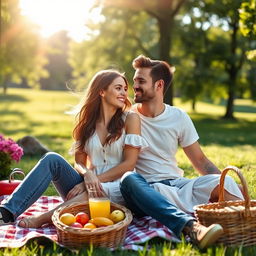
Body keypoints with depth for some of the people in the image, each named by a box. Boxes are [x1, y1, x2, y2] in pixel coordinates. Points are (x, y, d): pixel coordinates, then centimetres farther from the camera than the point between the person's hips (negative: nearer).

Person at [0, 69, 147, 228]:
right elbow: (79, 162, 8)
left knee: (96, 191, -38)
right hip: (87, 187, 3)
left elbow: (129, 164, -7)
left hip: (114, 188, -3)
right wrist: (87, 174, -17)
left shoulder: (130, 119, 0)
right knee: (52, 159, -19)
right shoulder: (87, 122, 11)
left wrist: (96, 179, -12)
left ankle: (42, 219, -29)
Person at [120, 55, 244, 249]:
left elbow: (201, 161, 9)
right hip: (146, 189, -2)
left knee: (223, 182, -24)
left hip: (176, 183, 3)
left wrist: (229, 185, -7)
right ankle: (191, 227, -55)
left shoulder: (179, 117, 7)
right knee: (129, 178, -38)